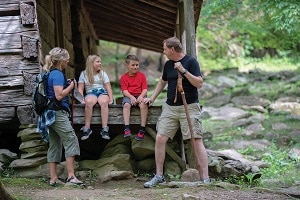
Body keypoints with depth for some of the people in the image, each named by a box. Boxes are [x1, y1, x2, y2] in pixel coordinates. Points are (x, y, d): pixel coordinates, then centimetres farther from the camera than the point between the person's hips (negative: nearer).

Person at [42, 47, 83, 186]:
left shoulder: (50, 73, 17)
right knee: (71, 140, -12)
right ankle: (71, 176, -19)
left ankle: (53, 178, 10)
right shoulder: (57, 74, -12)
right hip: (58, 113, -10)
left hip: (50, 113, 10)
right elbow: (59, 95, -20)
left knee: (55, 145, 10)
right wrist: (71, 86, -7)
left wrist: (67, 85, 13)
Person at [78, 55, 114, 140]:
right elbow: (80, 88, 7)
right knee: (89, 102, -39)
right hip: (90, 93, -1)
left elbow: (108, 87, 6)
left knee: (104, 102, -37)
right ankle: (87, 128, -35)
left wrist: (111, 98, -7)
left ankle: (104, 129, -42)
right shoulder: (84, 74, 12)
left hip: (102, 92, 1)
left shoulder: (103, 73, 13)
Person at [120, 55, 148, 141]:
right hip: (129, 96, 0)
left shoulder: (142, 75, 8)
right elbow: (124, 90, -4)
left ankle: (142, 129, -31)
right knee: (126, 104, -34)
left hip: (140, 95, 0)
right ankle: (127, 128, -38)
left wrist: (141, 96, -19)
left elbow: (145, 89, 1)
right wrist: (131, 97, -22)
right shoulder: (124, 77, 6)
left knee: (143, 104, -33)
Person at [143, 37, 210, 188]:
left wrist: (183, 70, -20)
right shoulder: (168, 64, 14)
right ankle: (159, 176, 9)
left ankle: (205, 179, -11)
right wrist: (152, 98, 25)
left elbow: (199, 83, -14)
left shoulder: (190, 62, -5)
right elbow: (162, 82, 30)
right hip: (170, 107, 6)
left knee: (197, 140, -11)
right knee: (160, 138, -2)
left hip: (189, 107, -6)